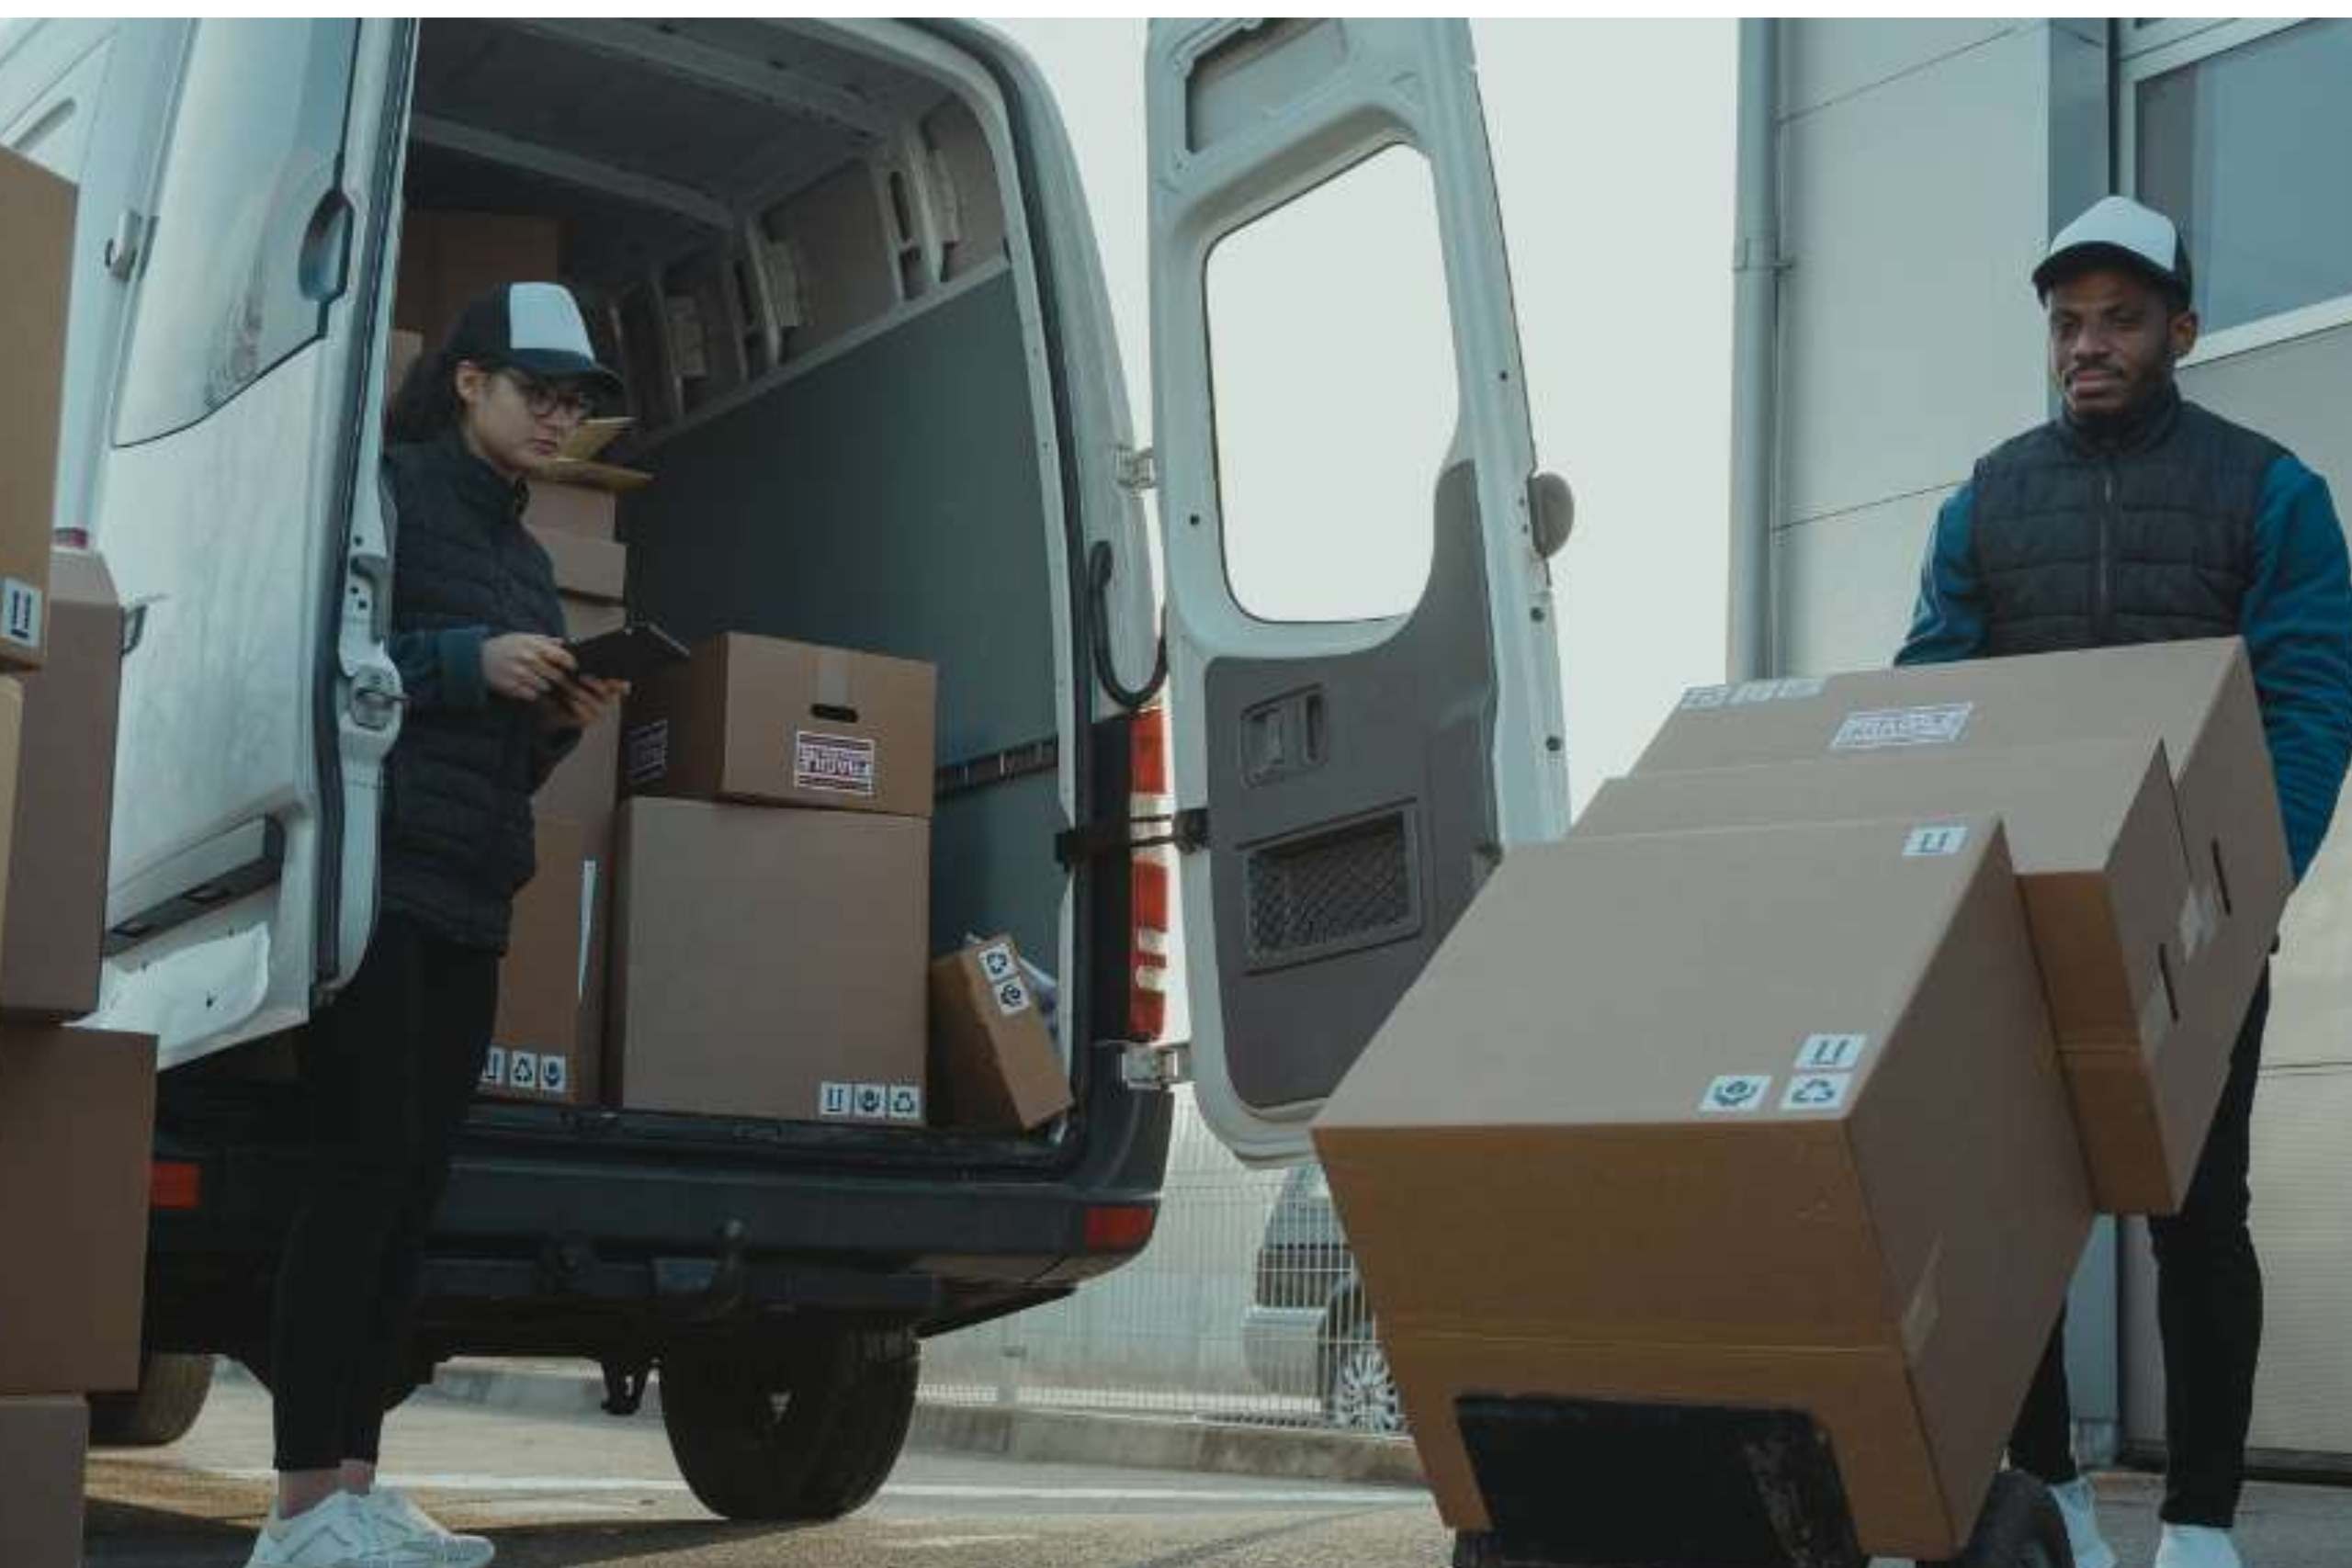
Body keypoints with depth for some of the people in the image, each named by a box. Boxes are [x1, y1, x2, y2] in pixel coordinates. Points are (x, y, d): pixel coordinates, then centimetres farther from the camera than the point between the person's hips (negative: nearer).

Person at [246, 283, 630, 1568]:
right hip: (377, 873, -7)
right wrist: (466, 660, -15)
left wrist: (563, 723, 6)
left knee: (415, 1184, 2)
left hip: (469, 901, 8)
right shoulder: (386, 489, 0)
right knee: (365, 1164, -11)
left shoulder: (523, 554, 23)